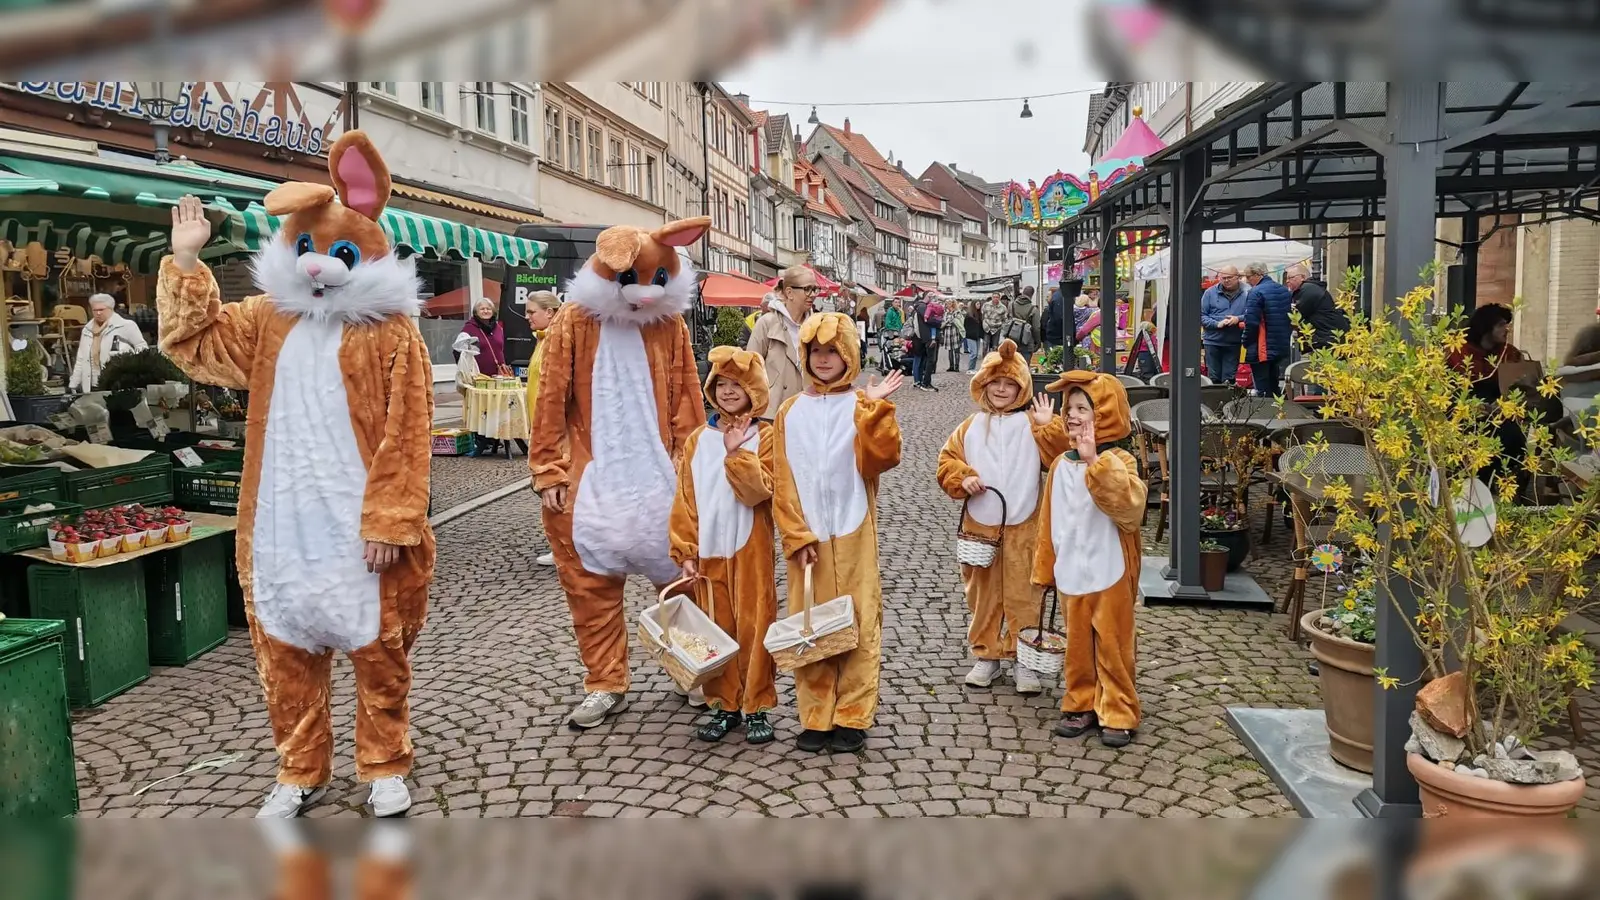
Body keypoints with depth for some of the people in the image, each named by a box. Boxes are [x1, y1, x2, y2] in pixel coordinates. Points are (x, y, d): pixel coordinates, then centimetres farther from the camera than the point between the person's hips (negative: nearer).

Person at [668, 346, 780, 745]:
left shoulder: (762, 437, -4)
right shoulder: (698, 439, 7)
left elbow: (761, 490, -16)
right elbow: (685, 498, 5)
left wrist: (737, 453, -23)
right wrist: (686, 551, 1)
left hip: (750, 549, -3)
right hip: (709, 551, 4)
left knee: (753, 626, 2)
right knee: (716, 627, 10)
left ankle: (756, 707, 13)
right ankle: (724, 704, 22)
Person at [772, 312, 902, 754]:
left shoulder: (862, 406, 2)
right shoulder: (791, 411, 7)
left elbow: (883, 459, -14)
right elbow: (783, 481, 3)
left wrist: (875, 407, -20)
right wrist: (797, 536, -6)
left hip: (852, 537, -2)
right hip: (806, 539, 2)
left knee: (857, 626, 2)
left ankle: (852, 717, 12)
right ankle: (816, 718, 15)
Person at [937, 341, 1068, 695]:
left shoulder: (1032, 424, 1)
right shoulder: (971, 427, 7)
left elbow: (1059, 457, -9)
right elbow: (947, 461, 9)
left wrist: (1048, 426, -21)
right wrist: (962, 479, -9)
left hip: (1022, 527, -2)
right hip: (979, 526, 3)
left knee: (1023, 596, 2)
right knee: (982, 595, 11)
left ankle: (1025, 660, 12)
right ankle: (986, 655, 23)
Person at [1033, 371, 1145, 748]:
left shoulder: (1117, 461, -11)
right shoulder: (1061, 465, 5)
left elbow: (1129, 505, -31)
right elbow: (1049, 520, 10)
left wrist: (1094, 461, -36)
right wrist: (1045, 568, 11)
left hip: (1109, 575, -5)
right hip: (1070, 575, 5)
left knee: (1112, 647, 6)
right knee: (1077, 646, 15)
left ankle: (1118, 714, 17)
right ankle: (1081, 706, 28)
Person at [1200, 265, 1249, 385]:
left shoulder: (1247, 293, -3)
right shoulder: (1210, 292, 0)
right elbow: (1201, 315, 0)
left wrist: (1238, 319, -19)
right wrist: (1217, 324, -14)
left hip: (1234, 342, -1)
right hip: (1213, 341, 1)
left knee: (1229, 379, 6)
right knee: (1213, 378, 7)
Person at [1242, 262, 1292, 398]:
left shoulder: (1256, 292, -16)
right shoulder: (1285, 291, 11)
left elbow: (1251, 322, -20)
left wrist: (1246, 342, -7)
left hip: (1262, 350, -8)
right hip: (1282, 347, 8)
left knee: (1263, 389, -3)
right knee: (1274, 386, 18)